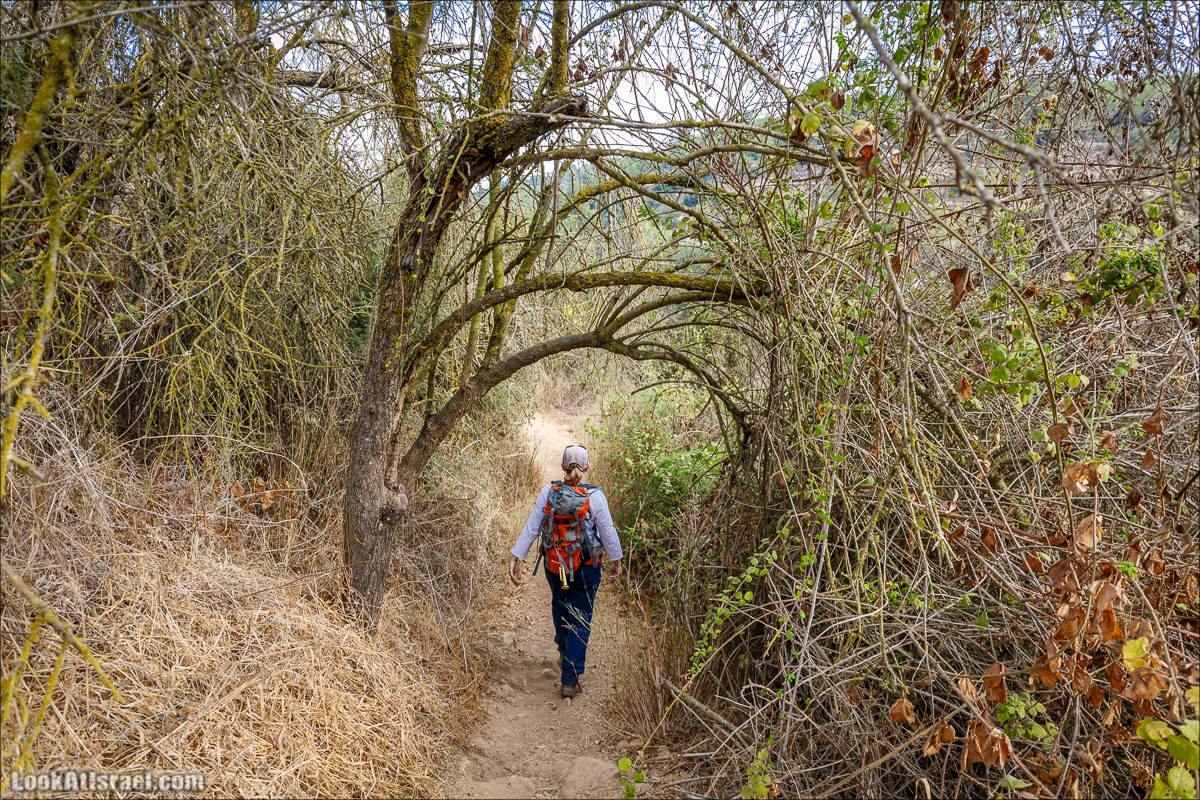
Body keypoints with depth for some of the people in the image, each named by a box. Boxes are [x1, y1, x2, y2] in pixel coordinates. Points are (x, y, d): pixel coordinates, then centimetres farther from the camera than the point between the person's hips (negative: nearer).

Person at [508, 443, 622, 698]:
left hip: (554, 566, 3)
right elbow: (608, 533, -8)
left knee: (560, 608, 28)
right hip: (586, 569, -3)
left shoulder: (548, 492, -10)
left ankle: (565, 652, 51)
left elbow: (531, 528, -7)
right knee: (580, 619, 9)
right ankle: (570, 679, 9)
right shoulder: (595, 496, -16)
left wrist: (516, 557, 1)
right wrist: (616, 561, 6)